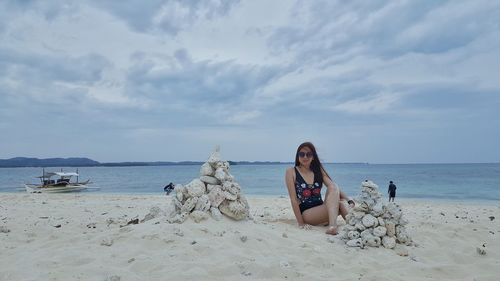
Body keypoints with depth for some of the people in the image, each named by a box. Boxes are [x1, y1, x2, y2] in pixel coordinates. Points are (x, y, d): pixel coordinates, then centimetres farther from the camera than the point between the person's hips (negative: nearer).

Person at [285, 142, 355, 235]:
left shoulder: (318, 170, 11)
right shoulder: (291, 172, -2)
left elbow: (334, 187, 1)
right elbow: (293, 199, -7)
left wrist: (349, 201, -16)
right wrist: (301, 223, -13)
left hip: (320, 209, 5)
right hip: (306, 213, -4)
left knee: (333, 188, -26)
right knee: (337, 204, -28)